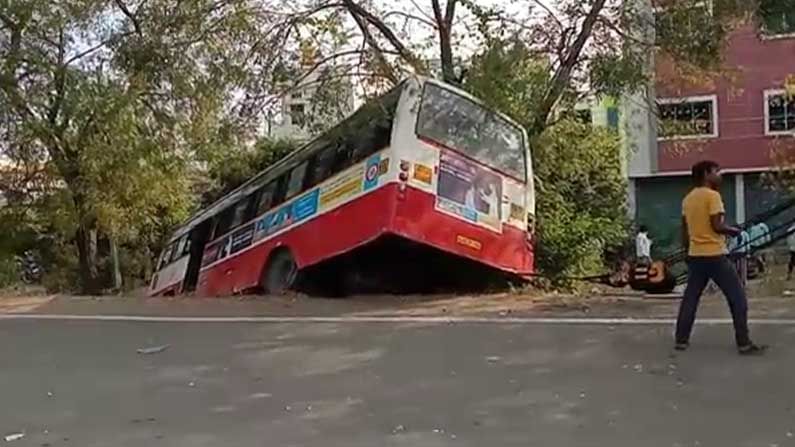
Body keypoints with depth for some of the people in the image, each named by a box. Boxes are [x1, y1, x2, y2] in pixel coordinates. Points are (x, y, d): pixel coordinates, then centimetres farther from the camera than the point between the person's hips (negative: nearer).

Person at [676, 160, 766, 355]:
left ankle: (681, 340, 12)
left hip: (695, 255, 7)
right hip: (715, 255, -7)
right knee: (737, 297, 1)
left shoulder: (687, 199, 12)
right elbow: (717, 226, -17)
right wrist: (734, 231, 0)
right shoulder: (712, 195, -11)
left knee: (690, 298, 11)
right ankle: (744, 344, 1)